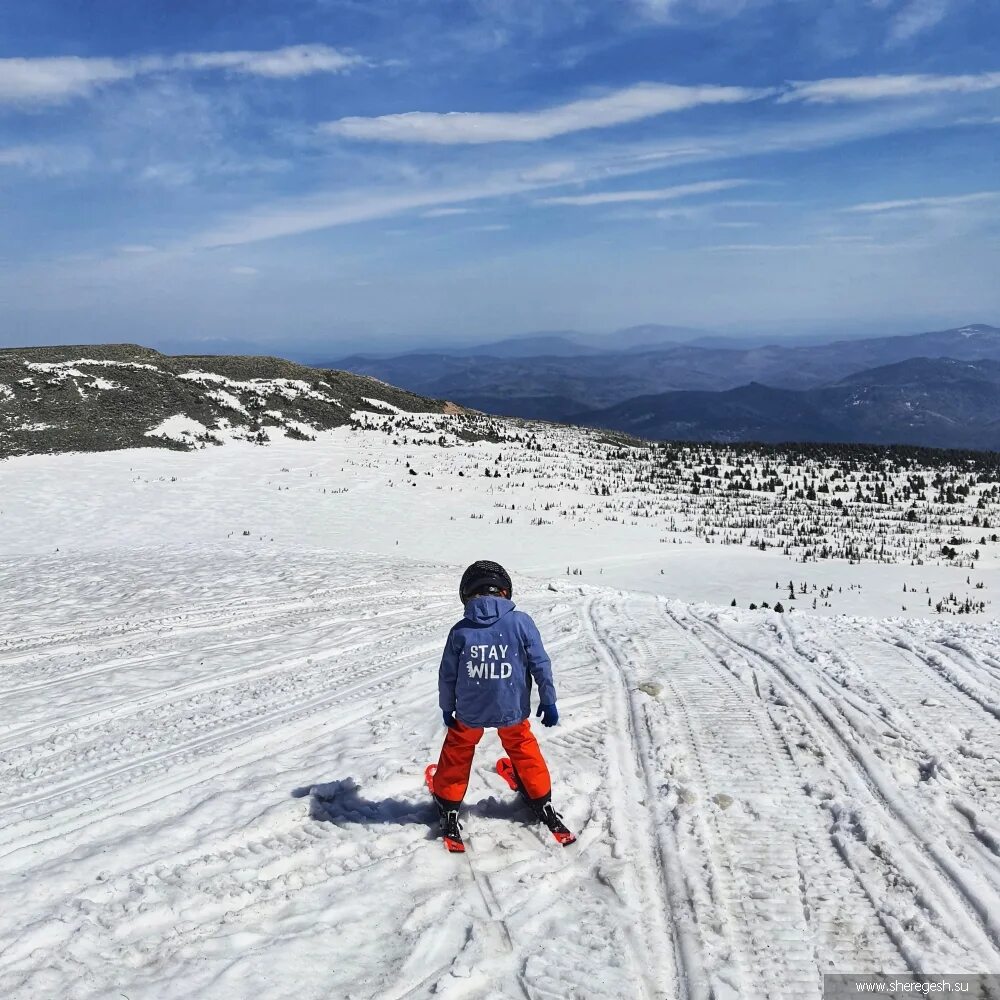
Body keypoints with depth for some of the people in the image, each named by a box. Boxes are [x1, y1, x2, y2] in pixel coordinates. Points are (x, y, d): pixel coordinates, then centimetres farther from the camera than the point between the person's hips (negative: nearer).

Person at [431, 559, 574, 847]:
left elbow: (447, 676, -2)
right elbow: (541, 665, -9)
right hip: (512, 710, 1)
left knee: (457, 754, 23)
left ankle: (448, 810, 31)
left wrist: (447, 708, 14)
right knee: (524, 750, 24)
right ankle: (544, 807, 34)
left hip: (469, 712, 0)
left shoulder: (460, 631, -10)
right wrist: (548, 702, 2)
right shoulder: (520, 622, -13)